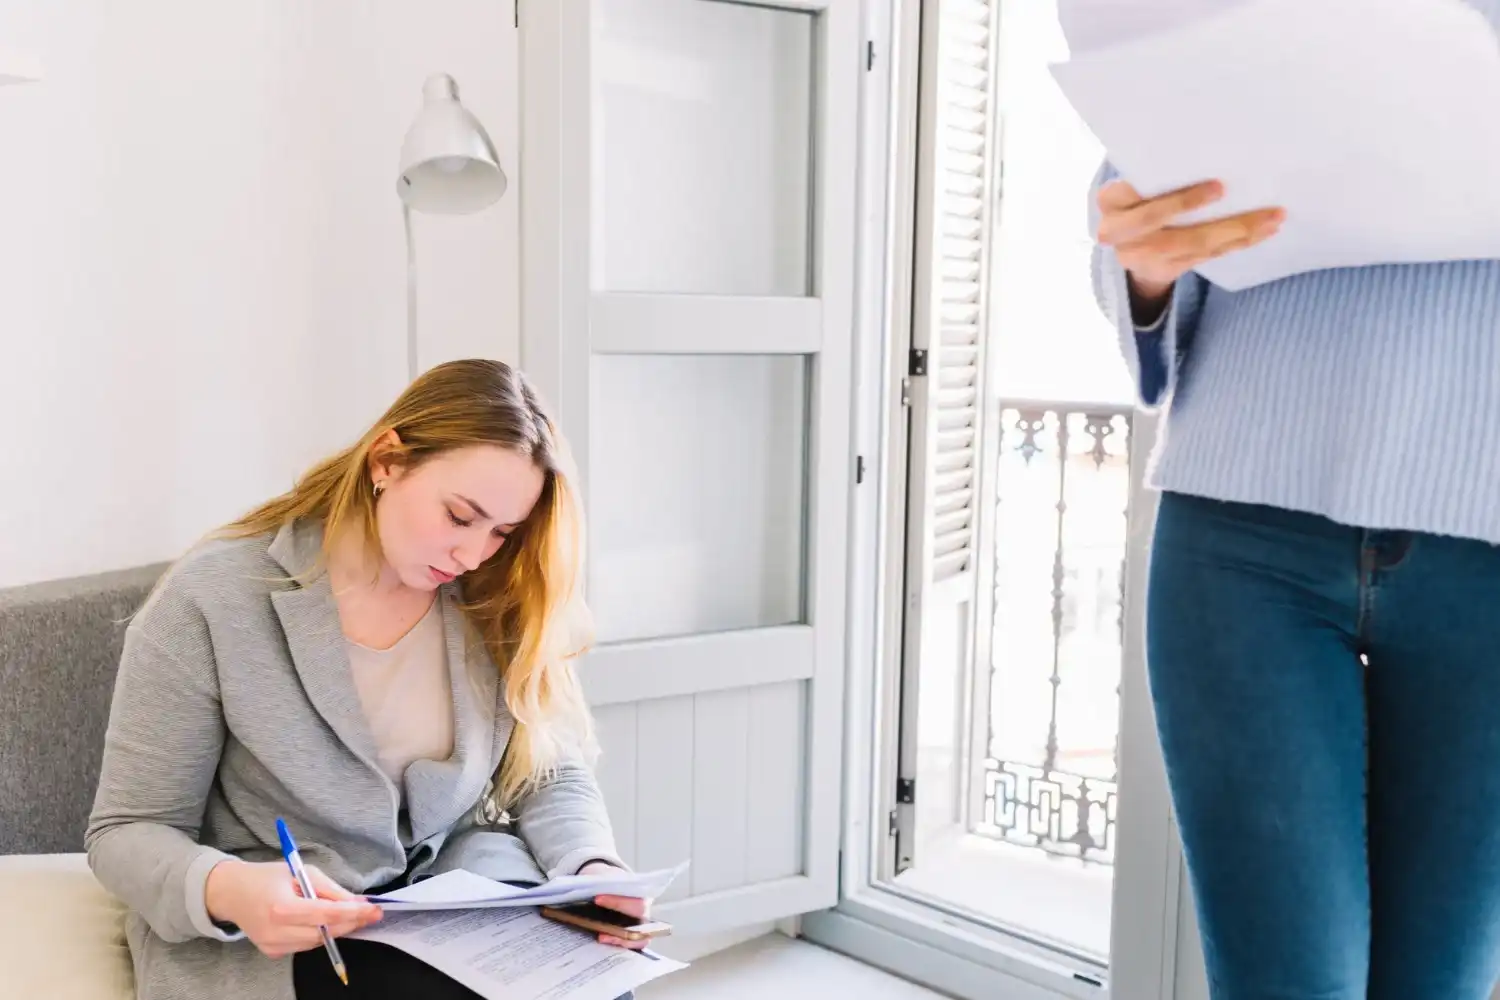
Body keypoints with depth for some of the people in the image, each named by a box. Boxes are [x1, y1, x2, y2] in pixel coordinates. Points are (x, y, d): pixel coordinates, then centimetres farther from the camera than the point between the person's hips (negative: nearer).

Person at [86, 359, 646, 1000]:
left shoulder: (501, 606, -2)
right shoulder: (212, 601, -13)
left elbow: (553, 774, 6)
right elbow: (128, 832, -9)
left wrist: (593, 870, -16)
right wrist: (225, 891, -31)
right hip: (266, 938, -4)